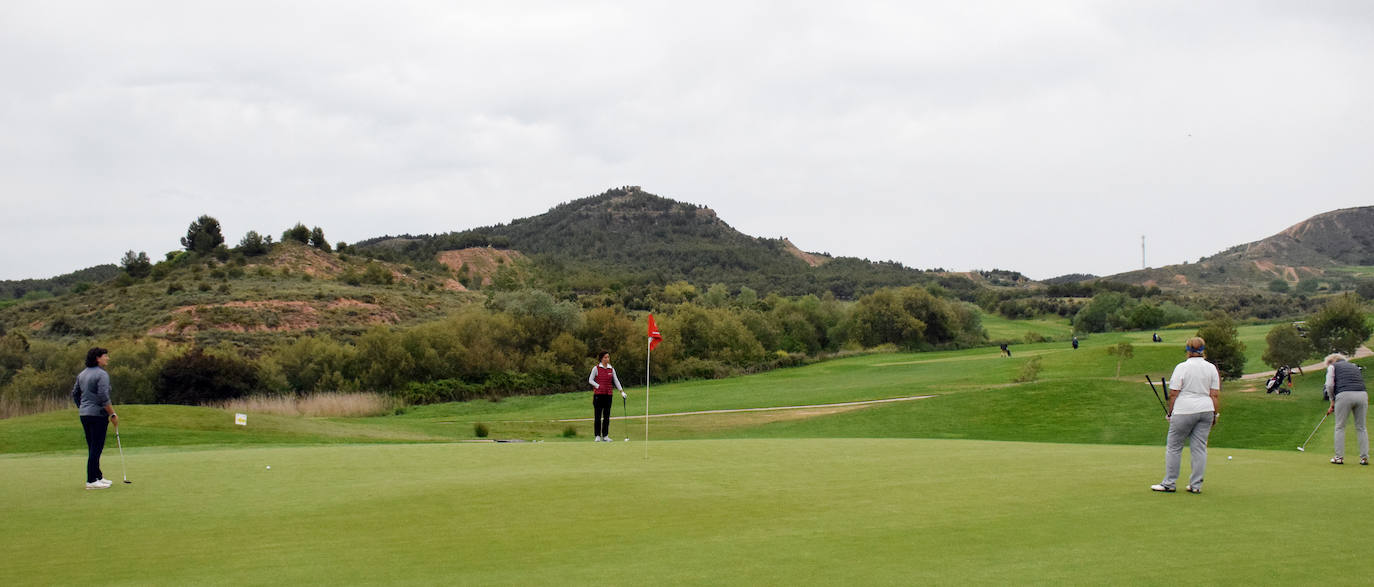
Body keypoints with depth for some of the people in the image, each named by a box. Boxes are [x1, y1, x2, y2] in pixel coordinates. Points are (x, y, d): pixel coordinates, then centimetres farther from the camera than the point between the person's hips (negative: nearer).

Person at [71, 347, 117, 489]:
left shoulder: (82, 374, 13)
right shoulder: (102, 374, -13)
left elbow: (75, 394, 18)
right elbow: (104, 397, -20)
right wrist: (113, 414, -14)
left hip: (84, 414, 9)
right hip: (98, 414, -9)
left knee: (93, 447, 14)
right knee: (96, 447, -6)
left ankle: (98, 476, 21)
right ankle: (91, 481, -7)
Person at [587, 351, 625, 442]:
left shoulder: (611, 369, 9)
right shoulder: (596, 368, -2)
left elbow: (616, 380, 10)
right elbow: (590, 380, -2)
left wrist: (621, 391, 1)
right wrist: (598, 386, -16)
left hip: (608, 395, 4)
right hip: (598, 394, -4)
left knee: (607, 416, 5)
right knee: (598, 416, -2)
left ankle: (605, 436, 10)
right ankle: (598, 436, 2)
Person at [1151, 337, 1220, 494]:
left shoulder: (1182, 367, -8)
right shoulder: (1211, 368, 5)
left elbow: (1173, 394, -8)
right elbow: (1215, 394, 5)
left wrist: (1169, 412, 2)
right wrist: (1215, 414, 12)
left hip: (1185, 410, -5)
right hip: (1205, 410, 5)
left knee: (1173, 447, 5)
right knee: (1199, 448, 7)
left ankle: (1169, 484, 8)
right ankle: (1196, 485, 8)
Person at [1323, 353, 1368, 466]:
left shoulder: (1333, 366, 16)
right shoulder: (1354, 366, 31)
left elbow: (1329, 385, 2)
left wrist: (1333, 401, 17)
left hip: (1345, 395, -4)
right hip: (1362, 394, 4)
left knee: (1340, 427, 6)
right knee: (1361, 427, 11)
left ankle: (1339, 457, 6)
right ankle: (1364, 457, 9)